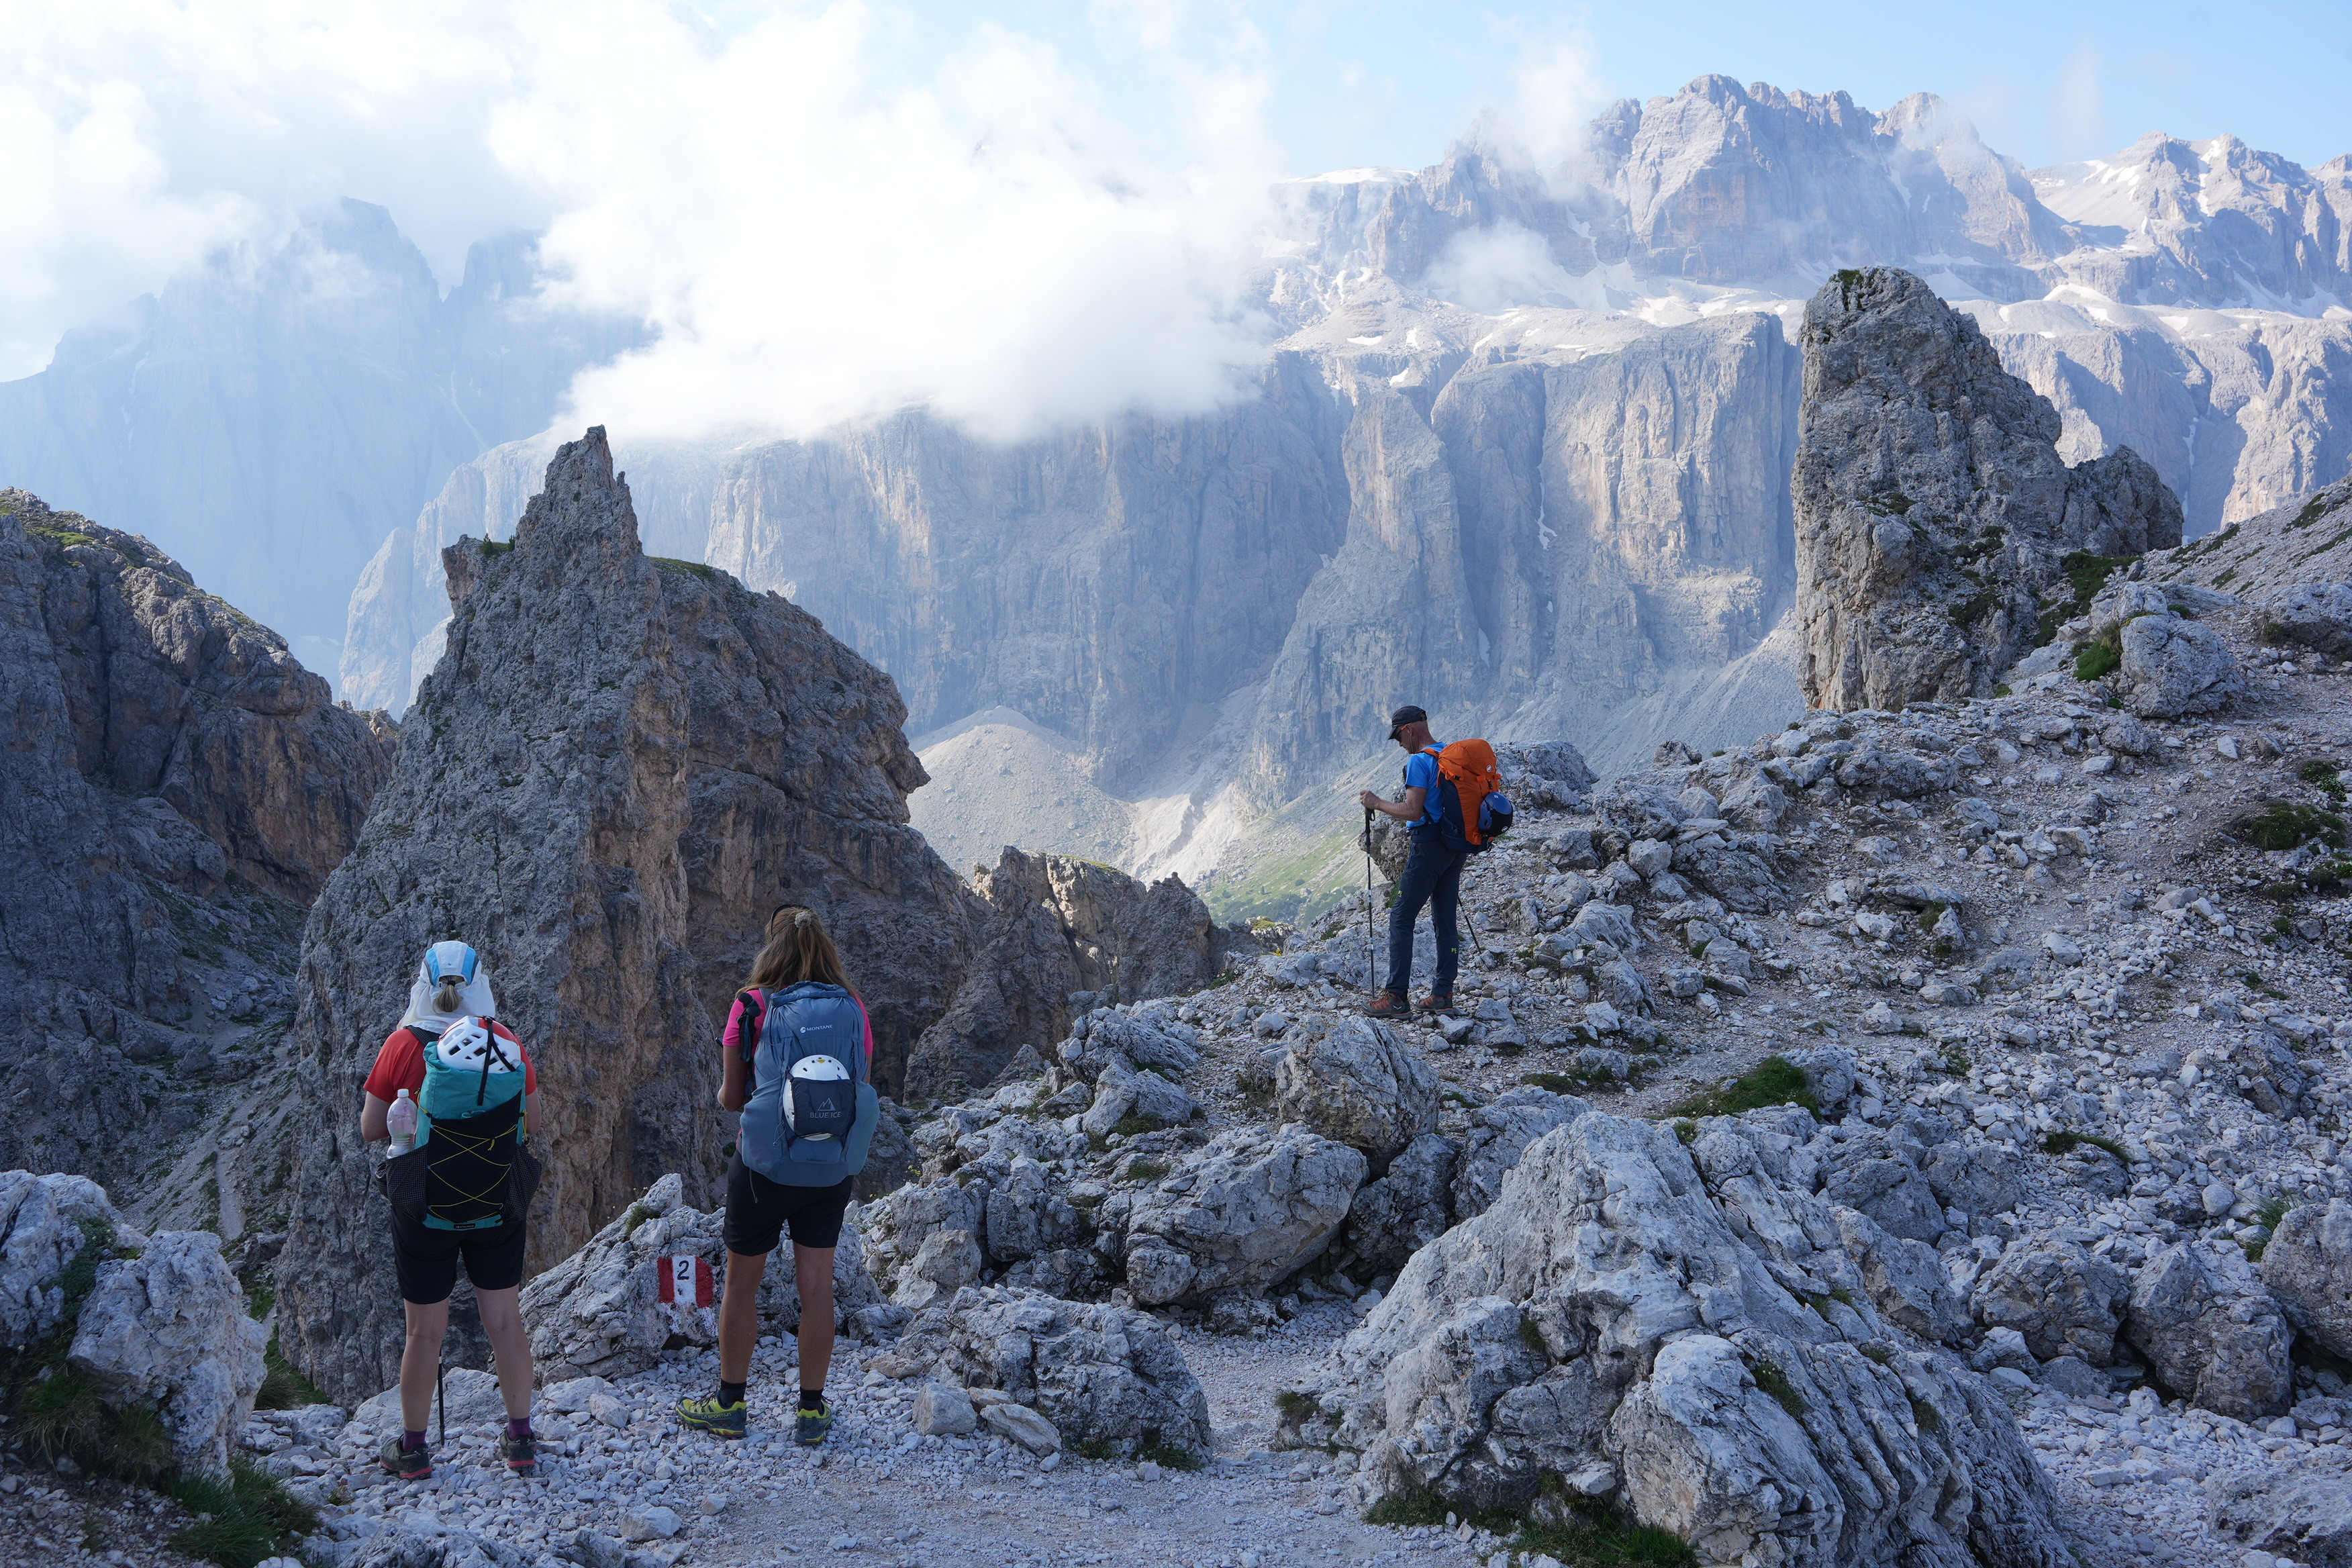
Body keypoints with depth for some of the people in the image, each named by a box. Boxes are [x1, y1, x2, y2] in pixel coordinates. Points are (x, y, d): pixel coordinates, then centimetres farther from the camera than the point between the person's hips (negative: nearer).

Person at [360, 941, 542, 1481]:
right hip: (498, 1208, 2)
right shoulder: (506, 1042, -6)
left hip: (424, 1210, -1)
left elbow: (370, 1128, -3)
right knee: (505, 1320, 13)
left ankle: (413, 1449, 24)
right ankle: (521, 1441, 22)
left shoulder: (404, 1045, -11)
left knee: (425, 1330, 10)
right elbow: (532, 1122, 3)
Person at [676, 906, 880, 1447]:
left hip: (765, 1167, -3)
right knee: (817, 1285, 8)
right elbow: (864, 1093, 5)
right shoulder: (853, 1010, -1)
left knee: (742, 1282, 12)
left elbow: (731, 1096, -3)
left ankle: (730, 1404, 22)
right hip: (833, 1173, 3)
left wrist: (728, 1096, 19)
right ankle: (812, 1411, 15)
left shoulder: (754, 1006, -9)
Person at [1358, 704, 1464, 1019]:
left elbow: (1413, 812, -19)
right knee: (1445, 921, 11)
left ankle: (1397, 998, -6)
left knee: (1401, 919, -3)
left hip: (1430, 845, -9)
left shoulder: (1419, 761, -14)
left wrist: (1377, 803, -7)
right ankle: (1443, 995, 11)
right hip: (1457, 846, 9)